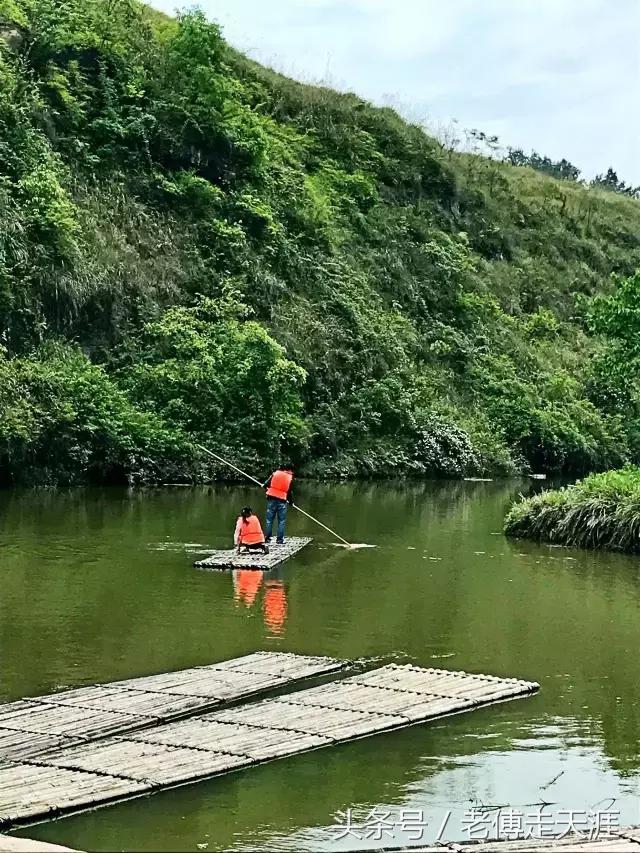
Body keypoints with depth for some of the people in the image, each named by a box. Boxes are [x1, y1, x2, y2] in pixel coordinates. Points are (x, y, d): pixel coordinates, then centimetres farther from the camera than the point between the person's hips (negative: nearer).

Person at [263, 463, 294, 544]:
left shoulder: (275, 473, 2)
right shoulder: (290, 478, -1)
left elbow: (266, 485, 0)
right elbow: (290, 492, -1)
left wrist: (269, 490, 20)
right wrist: (291, 501, 15)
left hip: (271, 499, 2)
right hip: (282, 501, -2)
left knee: (269, 520, 9)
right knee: (281, 521, 7)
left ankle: (267, 538, 7)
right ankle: (280, 539, 3)